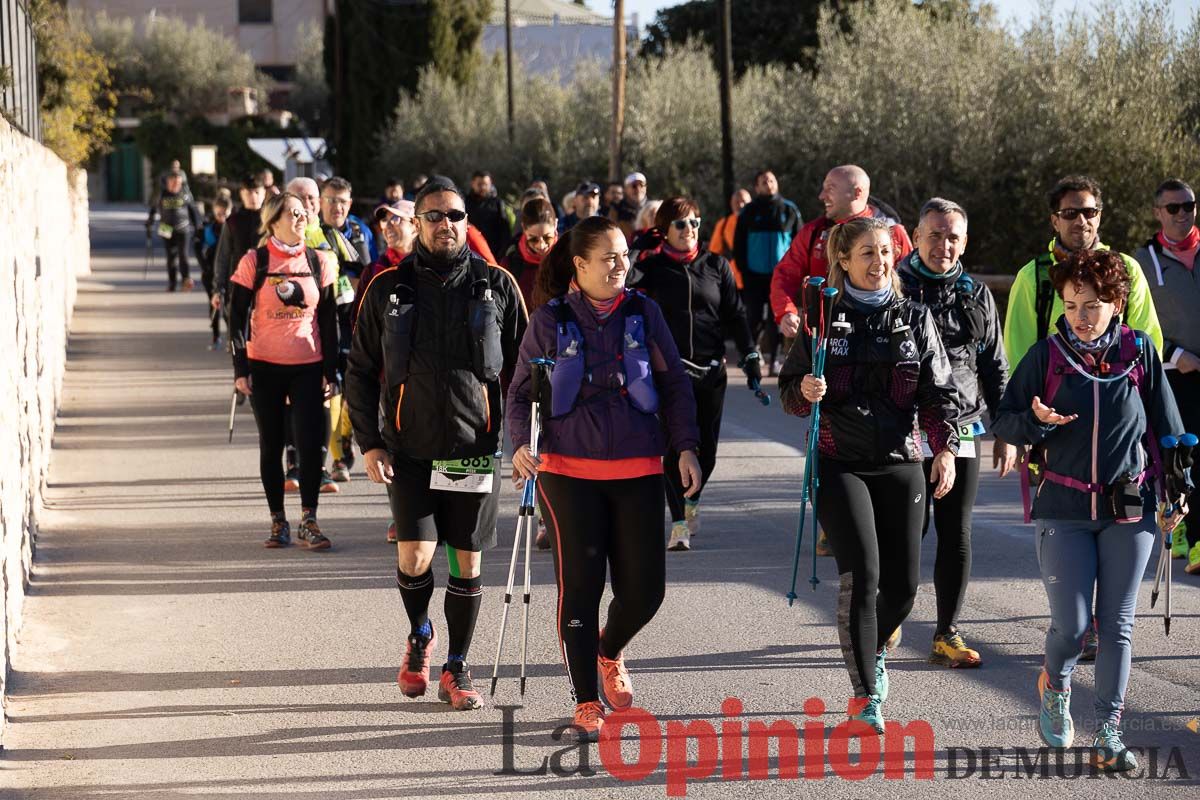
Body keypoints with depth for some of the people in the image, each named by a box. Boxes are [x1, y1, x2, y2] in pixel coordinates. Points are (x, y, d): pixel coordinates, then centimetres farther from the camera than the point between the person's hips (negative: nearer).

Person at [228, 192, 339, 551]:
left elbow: (329, 319, 8)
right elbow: (237, 317, -1)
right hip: (264, 366, -1)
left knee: (310, 444, -6)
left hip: (308, 366, 1)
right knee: (271, 446, 7)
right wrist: (240, 369, -7)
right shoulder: (254, 262, -3)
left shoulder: (319, 262, 4)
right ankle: (278, 521, 16)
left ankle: (308, 521, 2)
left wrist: (331, 371, 5)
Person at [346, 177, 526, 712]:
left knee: (467, 563, 4)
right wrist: (368, 443, -1)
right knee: (415, 557, -9)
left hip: (476, 446, 1)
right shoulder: (388, 289, 2)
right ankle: (419, 635, 21)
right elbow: (361, 372, 7)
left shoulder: (497, 286, 2)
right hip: (409, 448, -1)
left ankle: (456, 668, 18)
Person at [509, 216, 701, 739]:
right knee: (579, 585, -3)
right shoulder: (549, 322, 1)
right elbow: (521, 391, 6)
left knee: (644, 587, 0)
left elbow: (674, 382, 10)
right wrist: (521, 444, -10)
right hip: (568, 470, -2)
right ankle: (587, 702, 9)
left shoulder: (643, 313, 5)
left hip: (638, 468, 2)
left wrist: (686, 446, 3)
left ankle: (610, 652, 34)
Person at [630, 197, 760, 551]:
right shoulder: (652, 268, 3)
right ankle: (679, 525, -4)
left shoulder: (716, 265, 9)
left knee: (706, 448, 6)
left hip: (711, 369, 2)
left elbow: (735, 314, 10)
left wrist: (750, 358, 6)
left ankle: (692, 499, 35)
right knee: (676, 447, -9)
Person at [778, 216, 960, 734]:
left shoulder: (915, 318, 7)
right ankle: (865, 694, -5)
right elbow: (789, 392, 6)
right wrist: (804, 393, -17)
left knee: (903, 583, 2)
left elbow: (939, 391, 6)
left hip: (900, 463, 2)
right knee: (862, 575, -15)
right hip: (840, 464, -2)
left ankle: (874, 648, 36)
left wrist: (945, 447, -9)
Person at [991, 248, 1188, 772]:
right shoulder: (1046, 355, -2)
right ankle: (1054, 686, 28)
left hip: (1130, 511, 1)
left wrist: (1174, 492, 7)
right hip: (1064, 511, -1)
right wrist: (1037, 421, -19)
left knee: (1117, 625, 2)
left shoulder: (1140, 352, 0)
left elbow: (1166, 425, 8)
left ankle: (1108, 736, 10)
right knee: (1071, 624, -5)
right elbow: (1003, 422, 1)